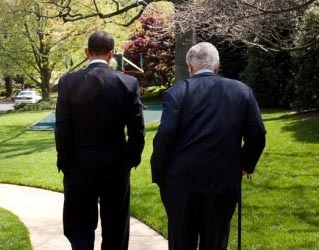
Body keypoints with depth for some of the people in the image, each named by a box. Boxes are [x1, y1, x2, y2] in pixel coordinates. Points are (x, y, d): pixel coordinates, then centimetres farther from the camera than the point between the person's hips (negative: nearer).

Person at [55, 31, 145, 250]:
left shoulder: (68, 82, -8)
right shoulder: (129, 83, -6)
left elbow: (62, 129, -8)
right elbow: (137, 129, -5)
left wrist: (65, 164, 3)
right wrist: (132, 159, 10)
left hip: (80, 166, -1)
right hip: (116, 166, 1)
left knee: (79, 226, 10)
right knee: (115, 228, 14)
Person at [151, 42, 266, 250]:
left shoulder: (177, 91, -4)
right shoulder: (243, 91, 4)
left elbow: (166, 134, -14)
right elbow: (257, 135, 2)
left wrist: (158, 173, -2)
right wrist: (246, 164, 18)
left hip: (182, 180, -1)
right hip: (224, 181, 2)